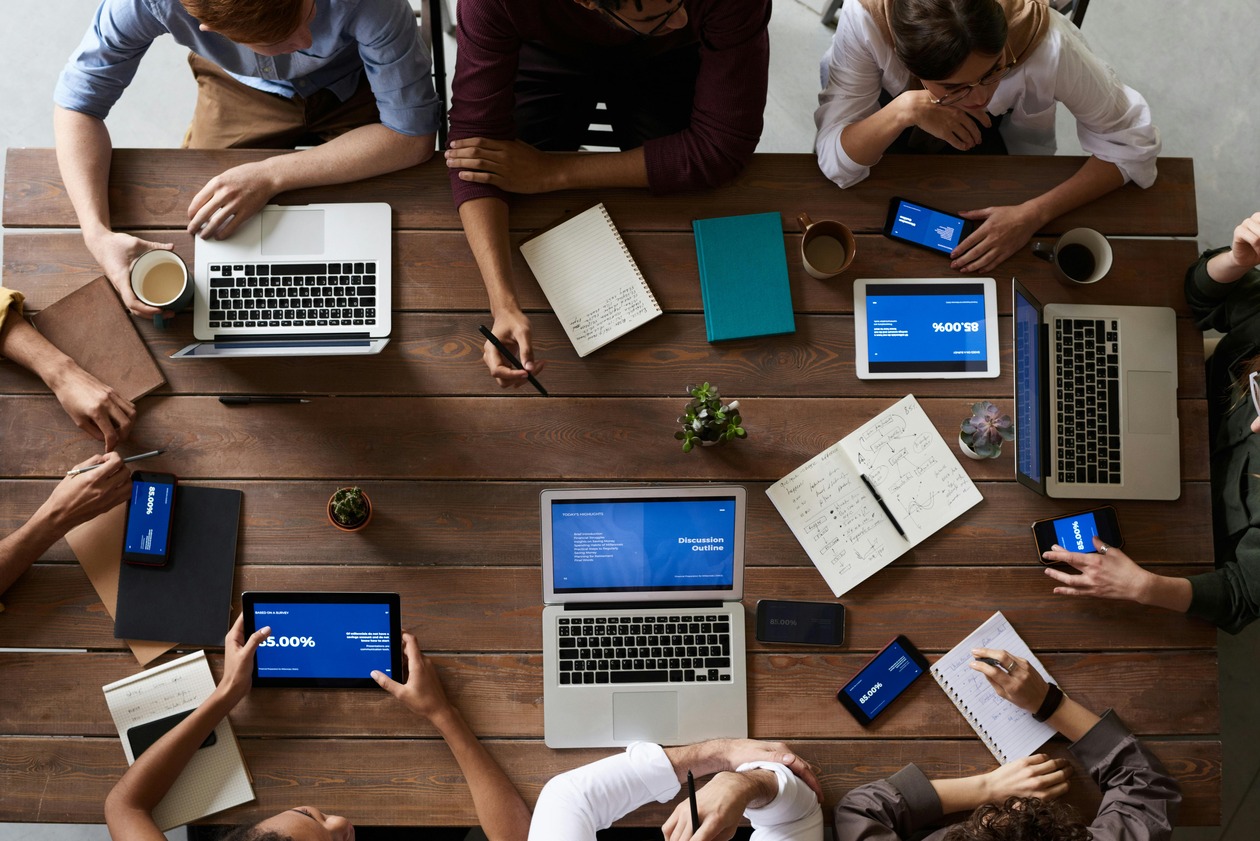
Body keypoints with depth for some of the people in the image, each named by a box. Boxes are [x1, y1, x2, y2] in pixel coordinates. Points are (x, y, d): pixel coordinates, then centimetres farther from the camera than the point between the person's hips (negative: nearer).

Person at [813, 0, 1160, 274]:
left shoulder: (1045, 42, -39)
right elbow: (836, 163, -34)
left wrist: (1033, 215, -36)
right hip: (890, 102, 0)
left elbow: (1134, 143, -26)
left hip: (1001, 124, 1)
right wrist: (905, 110, -51)